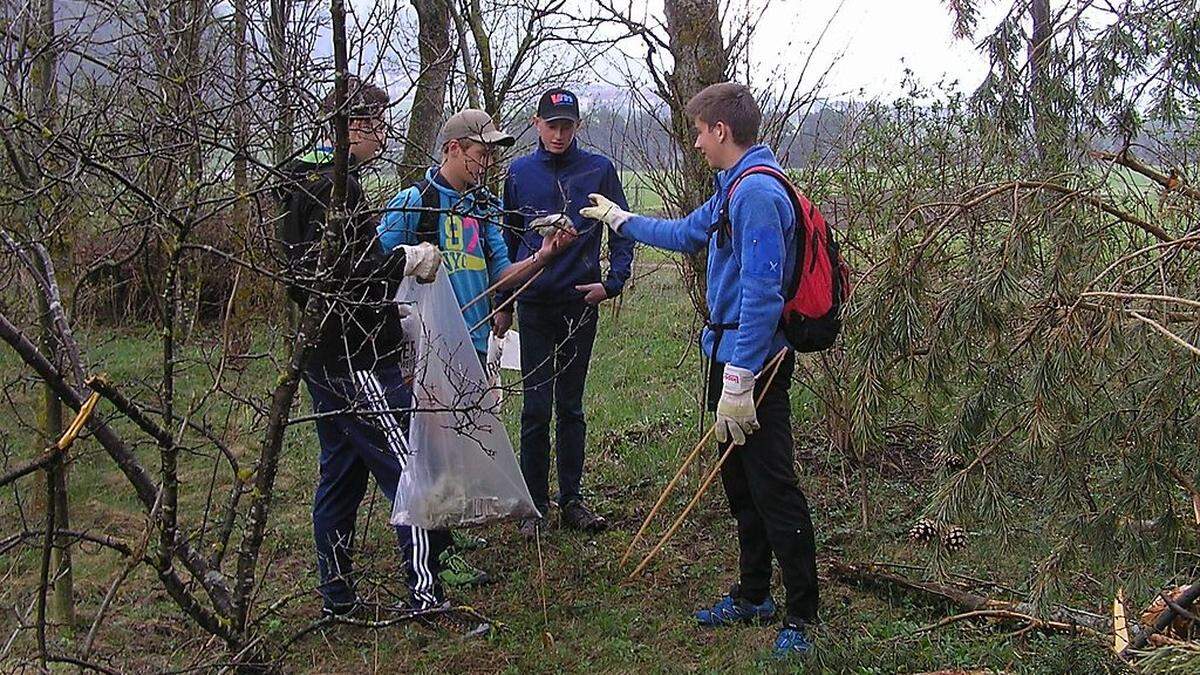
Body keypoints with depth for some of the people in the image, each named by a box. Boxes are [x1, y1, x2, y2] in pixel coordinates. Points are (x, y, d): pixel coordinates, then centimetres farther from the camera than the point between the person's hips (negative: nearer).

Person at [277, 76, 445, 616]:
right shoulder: (336, 186, -16)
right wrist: (405, 261, -17)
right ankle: (425, 595, 0)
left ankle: (337, 596, 24)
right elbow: (335, 273, -26)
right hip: (355, 362, -11)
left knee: (340, 473, 15)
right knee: (409, 472, -5)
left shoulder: (307, 182, 16)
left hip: (327, 360, 11)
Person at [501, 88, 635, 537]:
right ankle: (534, 505, 10)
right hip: (534, 304, 0)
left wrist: (613, 281, -8)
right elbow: (507, 237, 12)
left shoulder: (599, 170, 1)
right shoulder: (519, 172, 4)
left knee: (571, 406, 10)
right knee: (536, 407, 0)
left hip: (581, 302, 0)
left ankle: (571, 499, 19)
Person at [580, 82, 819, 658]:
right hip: (728, 355, 11)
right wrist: (619, 219, 43)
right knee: (741, 483, 18)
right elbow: (686, 233, 33)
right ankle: (752, 597, 32)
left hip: (751, 361, -11)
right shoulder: (734, 188, 15)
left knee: (773, 489, -4)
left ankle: (801, 617, 7)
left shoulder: (757, 192, -19)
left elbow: (761, 293, -25)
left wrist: (739, 381, -26)